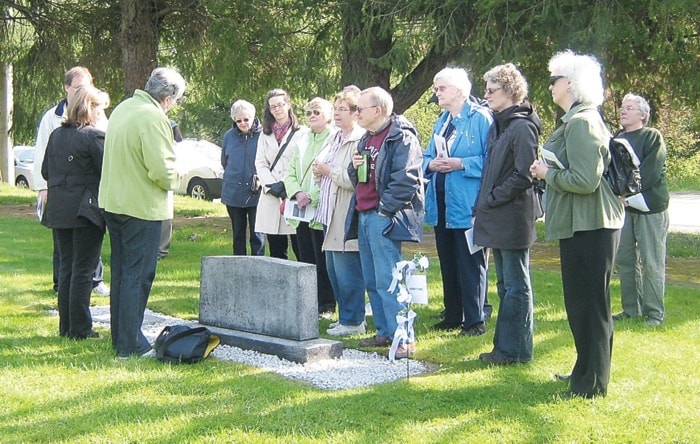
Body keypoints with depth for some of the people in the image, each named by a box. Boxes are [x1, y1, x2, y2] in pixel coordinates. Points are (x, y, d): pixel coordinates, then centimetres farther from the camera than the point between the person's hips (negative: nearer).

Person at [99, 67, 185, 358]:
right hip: (141, 206, -9)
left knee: (121, 271, 17)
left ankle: (119, 336, 27)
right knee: (138, 274, -2)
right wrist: (176, 179, -3)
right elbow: (162, 170, -25)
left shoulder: (122, 108, 9)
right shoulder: (153, 118, -20)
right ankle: (130, 344, 2)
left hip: (113, 202, 9)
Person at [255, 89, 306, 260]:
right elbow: (260, 163, 11)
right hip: (271, 197, 4)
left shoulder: (303, 133, 4)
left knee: (300, 250, -7)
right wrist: (272, 186, -5)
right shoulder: (265, 135, 19)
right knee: (276, 252, 5)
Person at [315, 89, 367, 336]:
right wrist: (319, 172, 6)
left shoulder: (361, 140, -14)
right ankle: (346, 316, 24)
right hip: (332, 213, 10)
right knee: (333, 269, 14)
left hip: (348, 217, -10)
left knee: (347, 271, -6)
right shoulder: (335, 138, 17)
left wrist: (329, 171, -15)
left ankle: (353, 321, 5)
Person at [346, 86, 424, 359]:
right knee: (372, 281, 12)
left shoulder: (401, 137, -11)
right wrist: (354, 167, 3)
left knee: (387, 280, -12)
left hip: (384, 217, -9)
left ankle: (403, 338, -8)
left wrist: (385, 209, -18)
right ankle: (385, 332, 20)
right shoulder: (367, 139, 19)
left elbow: (406, 180, -19)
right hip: (364, 216, 10)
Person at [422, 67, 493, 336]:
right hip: (441, 203, 8)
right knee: (447, 263, 14)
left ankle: (475, 321, 6)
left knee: (471, 264, -2)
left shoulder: (480, 118, -9)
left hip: (467, 205, -8)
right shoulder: (442, 122, 17)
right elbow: (427, 158, 18)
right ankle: (453, 316, 24)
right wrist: (431, 164, -3)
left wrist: (461, 164, -22)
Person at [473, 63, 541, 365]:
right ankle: (506, 345, 23)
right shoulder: (496, 126, 15)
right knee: (506, 285, 15)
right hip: (495, 220, 9)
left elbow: (523, 177, -18)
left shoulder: (522, 127, -13)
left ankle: (515, 349, 6)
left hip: (513, 220, -9)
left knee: (516, 286, -1)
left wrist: (489, 202, -13)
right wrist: (479, 210, 12)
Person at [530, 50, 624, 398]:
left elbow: (585, 180, -25)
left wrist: (548, 173, -11)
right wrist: (549, 171, 10)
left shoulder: (581, 123, -18)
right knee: (582, 302, 19)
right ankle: (586, 371, 31)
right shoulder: (579, 119, 15)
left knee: (589, 304, -3)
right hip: (583, 224, 11)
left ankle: (591, 384, 6)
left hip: (590, 227, -11)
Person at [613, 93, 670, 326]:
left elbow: (651, 172, -14)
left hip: (650, 208, -6)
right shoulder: (616, 140, 16)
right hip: (624, 208, 6)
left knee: (651, 262, -4)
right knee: (624, 259, 8)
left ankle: (654, 313, 1)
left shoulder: (653, 137, -3)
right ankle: (631, 309, 18)